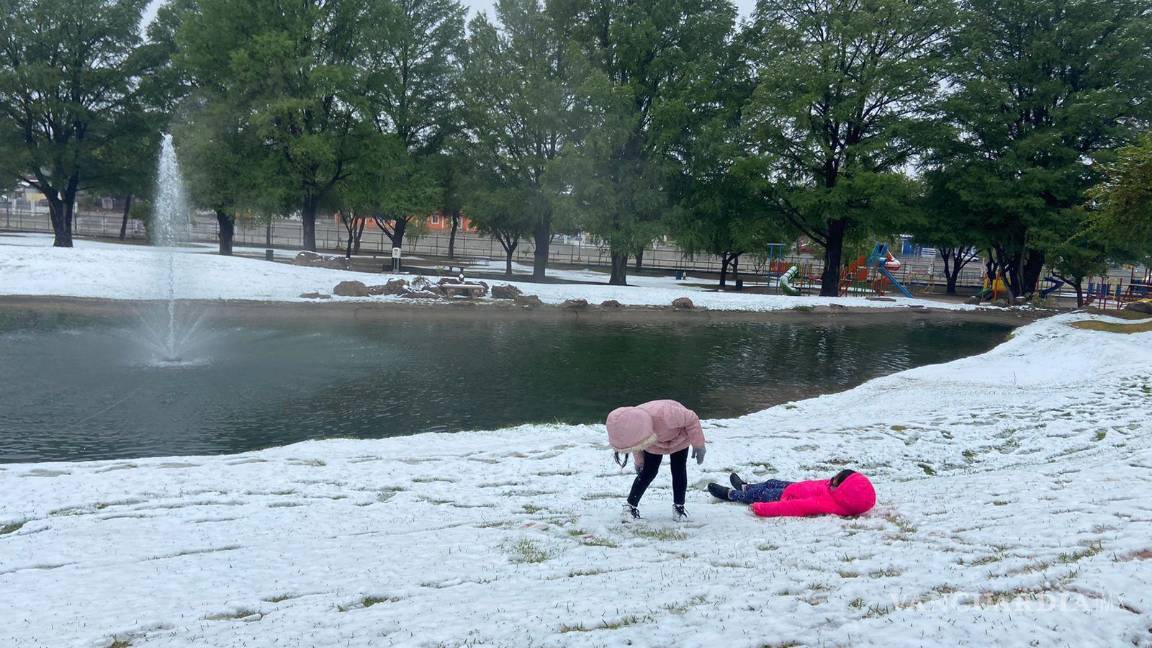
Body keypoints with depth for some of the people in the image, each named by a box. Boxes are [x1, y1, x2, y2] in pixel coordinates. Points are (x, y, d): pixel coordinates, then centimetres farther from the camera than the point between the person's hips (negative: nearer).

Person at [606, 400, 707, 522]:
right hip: (654, 440, 2)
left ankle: (678, 507, 10)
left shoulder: (665, 415, -50)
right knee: (648, 472, -5)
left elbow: (692, 419, -30)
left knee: (679, 471, -7)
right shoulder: (631, 426, -33)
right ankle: (630, 505, 6)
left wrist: (698, 445, -22)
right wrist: (638, 461, 9)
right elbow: (637, 446, -5)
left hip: (679, 437, -2)